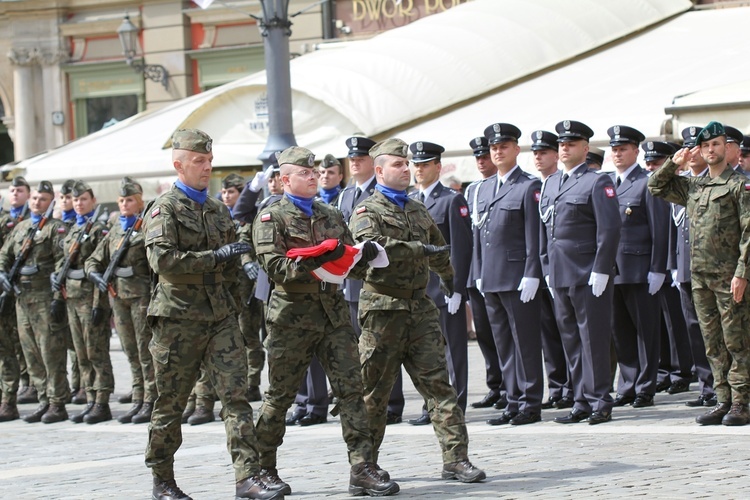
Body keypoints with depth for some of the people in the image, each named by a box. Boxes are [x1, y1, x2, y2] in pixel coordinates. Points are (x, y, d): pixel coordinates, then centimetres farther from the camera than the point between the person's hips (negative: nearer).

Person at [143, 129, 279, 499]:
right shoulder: (165, 208, -5)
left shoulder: (219, 210, 15)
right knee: (170, 404, 5)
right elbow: (162, 260, -20)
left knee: (236, 395, -7)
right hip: (178, 319, -5)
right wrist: (216, 257, -18)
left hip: (220, 316, 5)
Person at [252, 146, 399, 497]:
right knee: (280, 395, 4)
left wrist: (364, 256, -6)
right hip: (292, 316, -5)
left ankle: (363, 469, -5)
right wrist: (316, 259, -27)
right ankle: (263, 469, 18)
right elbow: (274, 266, -15)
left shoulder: (331, 216, 16)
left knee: (351, 388, -4)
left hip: (333, 311, 5)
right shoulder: (272, 217, -2)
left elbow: (349, 263, 17)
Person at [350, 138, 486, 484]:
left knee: (438, 383, -3)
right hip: (383, 309, -5)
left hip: (420, 307, 5)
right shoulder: (367, 211, -3)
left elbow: (438, 246, 36)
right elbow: (370, 245, -25)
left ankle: (456, 459, -5)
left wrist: (448, 279, 49)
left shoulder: (418, 211, 17)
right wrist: (420, 250, -26)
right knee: (374, 390, 4)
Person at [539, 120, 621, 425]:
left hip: (589, 276, -7)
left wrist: (600, 271, -15)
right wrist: (547, 269, 14)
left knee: (593, 339, -4)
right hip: (560, 275, 7)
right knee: (570, 340, 9)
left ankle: (600, 403, 0)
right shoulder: (549, 185, 16)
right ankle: (582, 403, 14)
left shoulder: (597, 183, -5)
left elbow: (610, 229, -11)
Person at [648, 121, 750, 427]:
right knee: (713, 344, 7)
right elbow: (656, 187, 25)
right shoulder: (692, 186, 14)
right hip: (700, 276, 6)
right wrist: (674, 163, 10)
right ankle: (723, 402, 11)